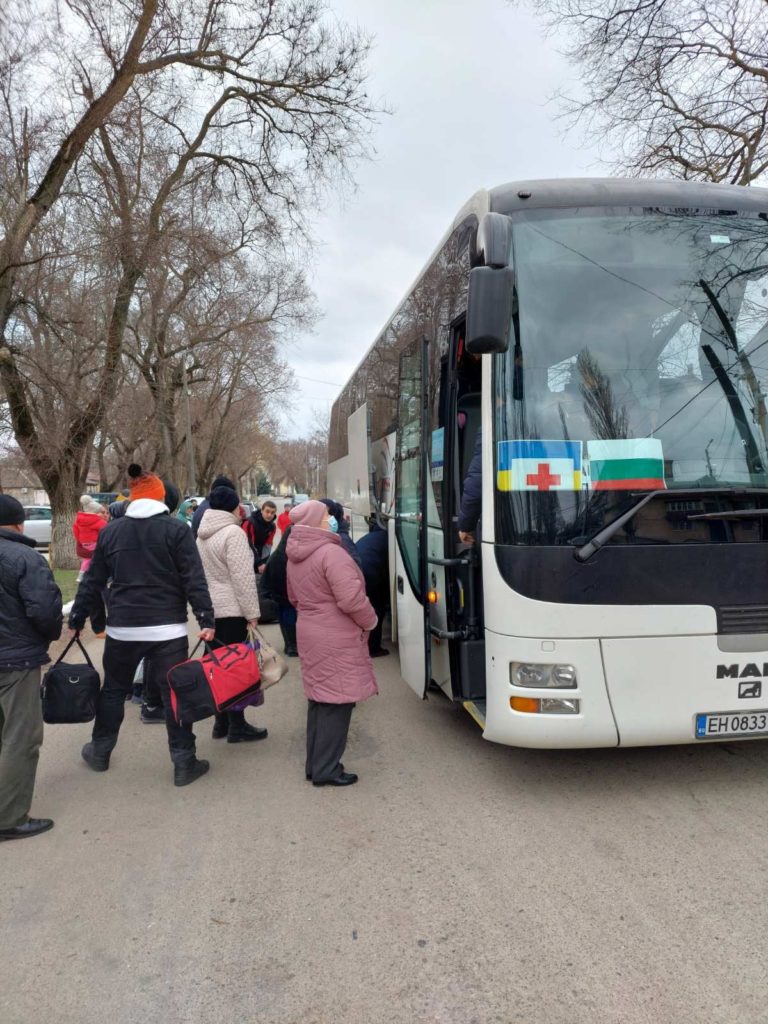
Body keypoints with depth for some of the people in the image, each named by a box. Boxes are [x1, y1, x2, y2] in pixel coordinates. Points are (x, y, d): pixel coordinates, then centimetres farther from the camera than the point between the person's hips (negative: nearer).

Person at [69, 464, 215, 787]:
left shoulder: (110, 531, 6)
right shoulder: (176, 529, -5)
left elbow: (92, 581, 10)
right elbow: (194, 579, -11)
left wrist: (76, 619, 19)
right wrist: (206, 619, -9)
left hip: (122, 627, 3)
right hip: (167, 628, -3)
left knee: (113, 689, 20)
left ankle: (99, 751, 34)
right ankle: (184, 763, 7)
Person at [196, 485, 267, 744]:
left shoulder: (202, 534, 12)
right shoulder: (233, 532, -15)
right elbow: (243, 577, -19)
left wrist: (204, 603, 21)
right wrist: (252, 612, -14)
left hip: (209, 607, 9)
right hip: (231, 609, -9)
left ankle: (221, 722, 21)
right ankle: (236, 726, 5)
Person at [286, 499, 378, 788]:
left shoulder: (295, 557, 9)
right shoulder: (330, 553, -21)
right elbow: (351, 599, -24)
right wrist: (370, 621, -8)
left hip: (310, 634, 9)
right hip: (336, 639, -9)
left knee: (319, 699, 17)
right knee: (336, 702, 0)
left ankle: (315, 764, 26)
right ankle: (326, 770, 7)